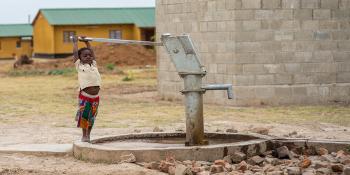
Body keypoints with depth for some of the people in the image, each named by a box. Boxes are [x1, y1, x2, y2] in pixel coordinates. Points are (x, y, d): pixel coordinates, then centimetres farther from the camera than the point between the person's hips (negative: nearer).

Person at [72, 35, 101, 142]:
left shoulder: (94, 65, 14)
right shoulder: (79, 66, 4)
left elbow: (92, 53, 24)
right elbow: (75, 53, 5)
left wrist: (86, 42, 33)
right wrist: (75, 42, 16)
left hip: (95, 96, 4)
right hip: (84, 95, -4)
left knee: (92, 117, 9)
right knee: (83, 115, 2)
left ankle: (88, 134, 21)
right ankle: (84, 135, 14)